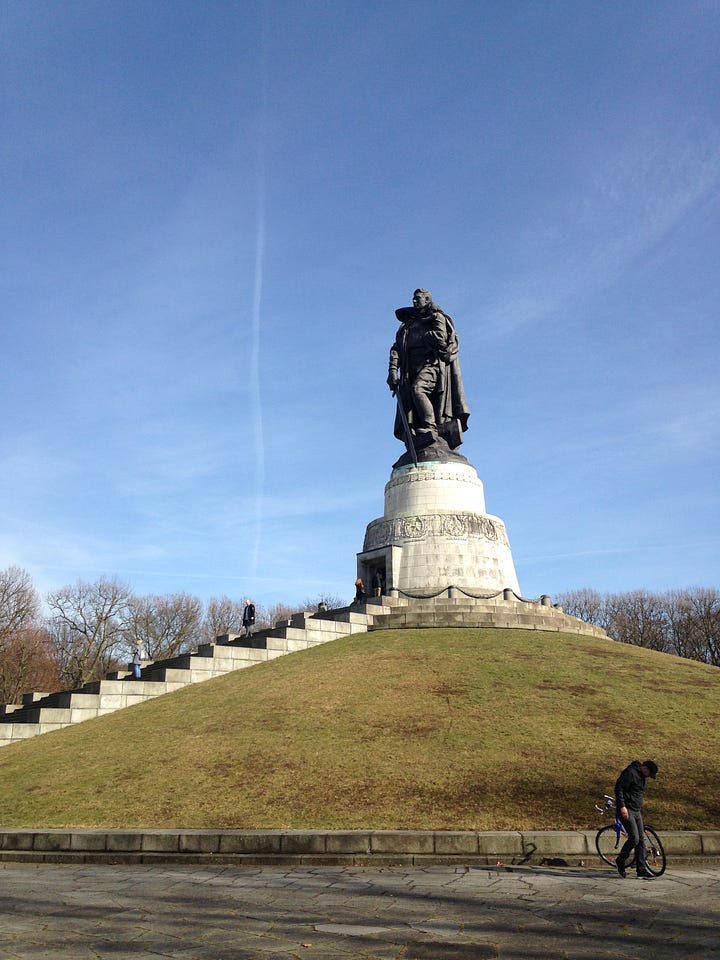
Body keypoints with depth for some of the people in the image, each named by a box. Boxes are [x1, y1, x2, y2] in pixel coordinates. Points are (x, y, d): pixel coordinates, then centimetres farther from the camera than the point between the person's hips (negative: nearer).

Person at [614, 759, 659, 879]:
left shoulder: (643, 778, 17)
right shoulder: (630, 773, -13)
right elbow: (618, 787, -19)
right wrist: (622, 806, -24)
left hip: (636, 811, 9)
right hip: (626, 810, -9)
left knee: (641, 840, 5)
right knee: (634, 838, -14)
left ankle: (641, 869, 8)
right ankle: (620, 861, 6)